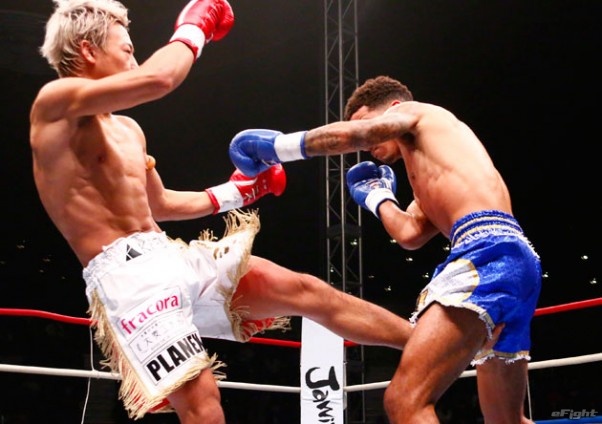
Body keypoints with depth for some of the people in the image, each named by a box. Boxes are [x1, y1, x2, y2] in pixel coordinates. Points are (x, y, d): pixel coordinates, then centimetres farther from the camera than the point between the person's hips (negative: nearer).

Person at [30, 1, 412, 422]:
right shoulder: (56, 104, -7)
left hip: (174, 257, 9)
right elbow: (158, 80, -22)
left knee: (306, 291, 5)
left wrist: (231, 194, 34)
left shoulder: (127, 131, 21)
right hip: (124, 274, -9)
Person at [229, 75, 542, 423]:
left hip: (488, 251, -10)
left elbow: (349, 135, -2)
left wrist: (277, 145, 9)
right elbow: (410, 234, 24)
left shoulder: (419, 113, 15)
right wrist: (376, 196, 40)